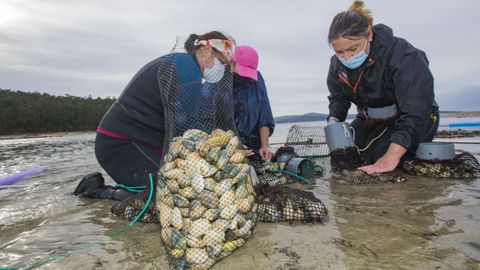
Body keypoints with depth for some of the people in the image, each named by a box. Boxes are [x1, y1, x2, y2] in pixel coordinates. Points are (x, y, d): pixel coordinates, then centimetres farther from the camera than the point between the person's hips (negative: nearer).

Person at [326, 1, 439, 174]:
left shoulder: (403, 56, -31)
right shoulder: (338, 63, -11)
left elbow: (415, 112, -39)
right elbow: (338, 98, 4)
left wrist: (391, 157, -50)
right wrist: (334, 120, -19)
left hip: (414, 121, -5)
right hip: (371, 120, 6)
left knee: (381, 153, -27)